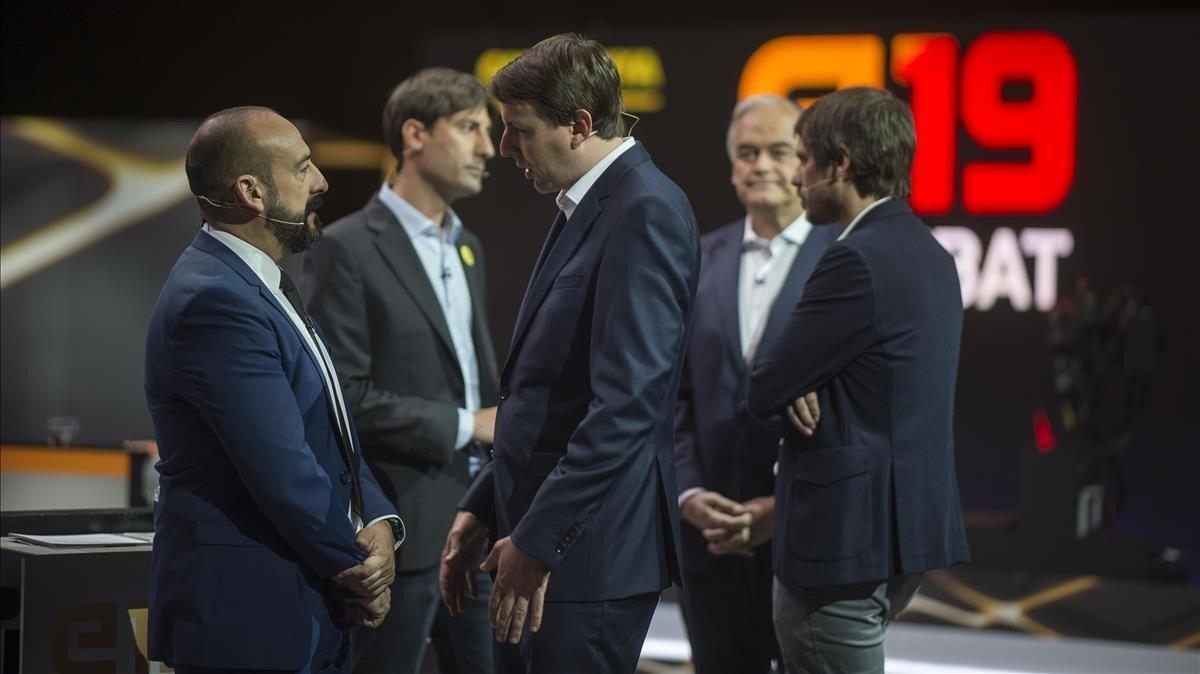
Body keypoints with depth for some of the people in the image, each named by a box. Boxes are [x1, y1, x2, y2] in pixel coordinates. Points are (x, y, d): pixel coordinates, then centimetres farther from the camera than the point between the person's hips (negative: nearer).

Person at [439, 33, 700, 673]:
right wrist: (482, 507, 16)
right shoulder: (583, 209, 16)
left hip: (592, 553, -9)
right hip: (538, 537, 9)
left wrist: (537, 540, -22)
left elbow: (629, 401, -23)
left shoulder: (645, 213, -15)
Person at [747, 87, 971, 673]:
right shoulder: (927, 254, 12)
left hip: (847, 532, -10)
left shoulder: (859, 260, -19)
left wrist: (788, 389, 6)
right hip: (906, 522, 10)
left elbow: (763, 390, -16)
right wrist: (798, 387, -3)